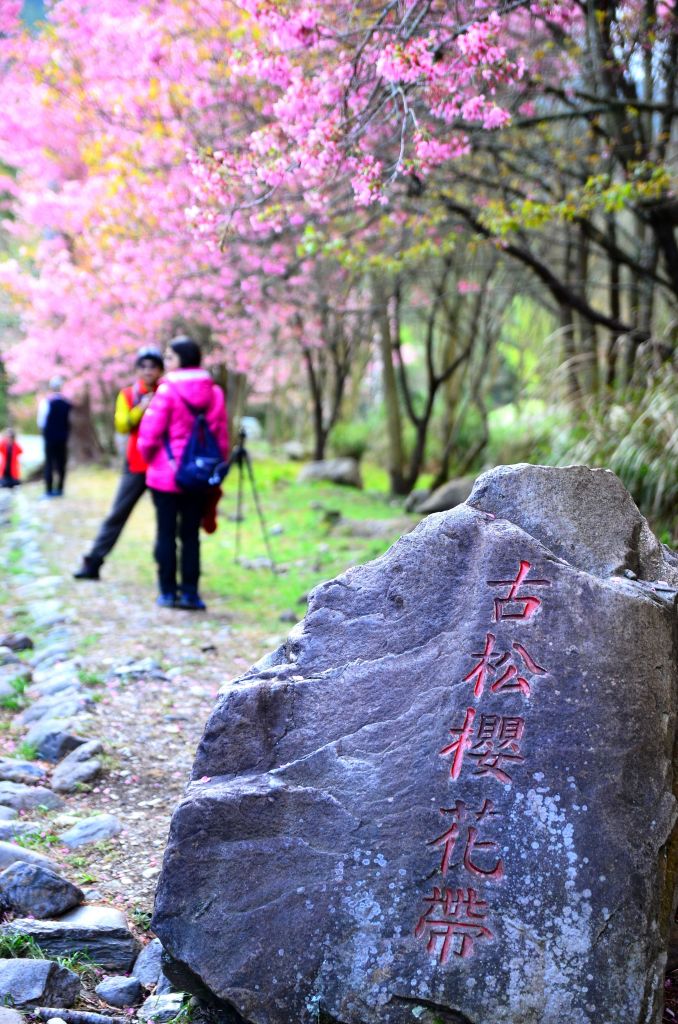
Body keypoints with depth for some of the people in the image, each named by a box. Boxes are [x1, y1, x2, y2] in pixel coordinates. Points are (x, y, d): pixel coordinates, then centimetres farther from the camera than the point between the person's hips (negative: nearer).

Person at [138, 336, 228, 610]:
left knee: (166, 533, 6)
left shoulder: (167, 391, -10)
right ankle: (190, 592, 7)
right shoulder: (214, 393, 2)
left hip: (166, 474, -3)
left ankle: (168, 592, 9)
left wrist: (148, 456, 8)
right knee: (191, 534, 9)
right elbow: (222, 437, 4)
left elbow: (149, 435, -11)